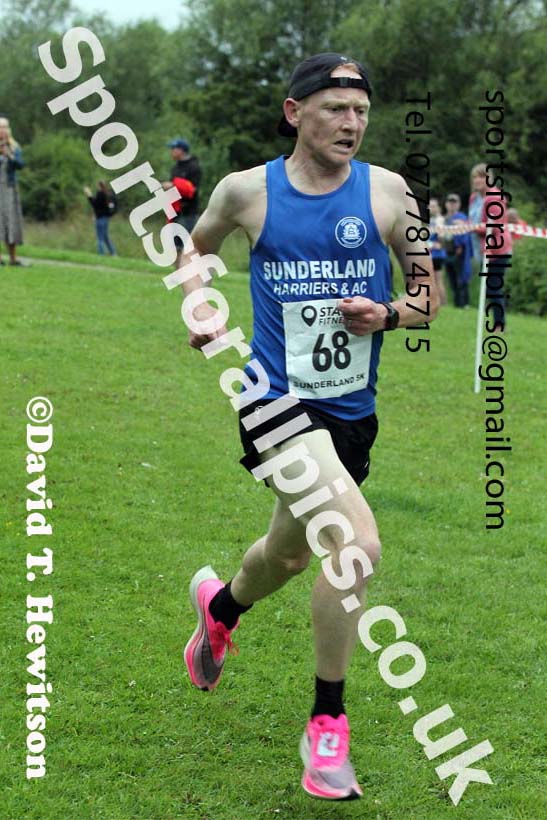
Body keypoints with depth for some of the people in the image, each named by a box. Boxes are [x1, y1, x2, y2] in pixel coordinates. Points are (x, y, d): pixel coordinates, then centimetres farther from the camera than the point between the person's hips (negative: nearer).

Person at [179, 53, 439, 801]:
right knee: (358, 545, -23)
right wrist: (200, 309, 0)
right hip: (277, 401, -4)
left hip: (352, 412, 4)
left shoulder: (386, 191, -3)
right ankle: (327, 726, -6)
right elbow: (196, 247, 17)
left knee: (290, 555, 20)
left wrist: (387, 315, -14)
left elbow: (429, 296, 6)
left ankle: (219, 605, 54)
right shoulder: (247, 191, -5)